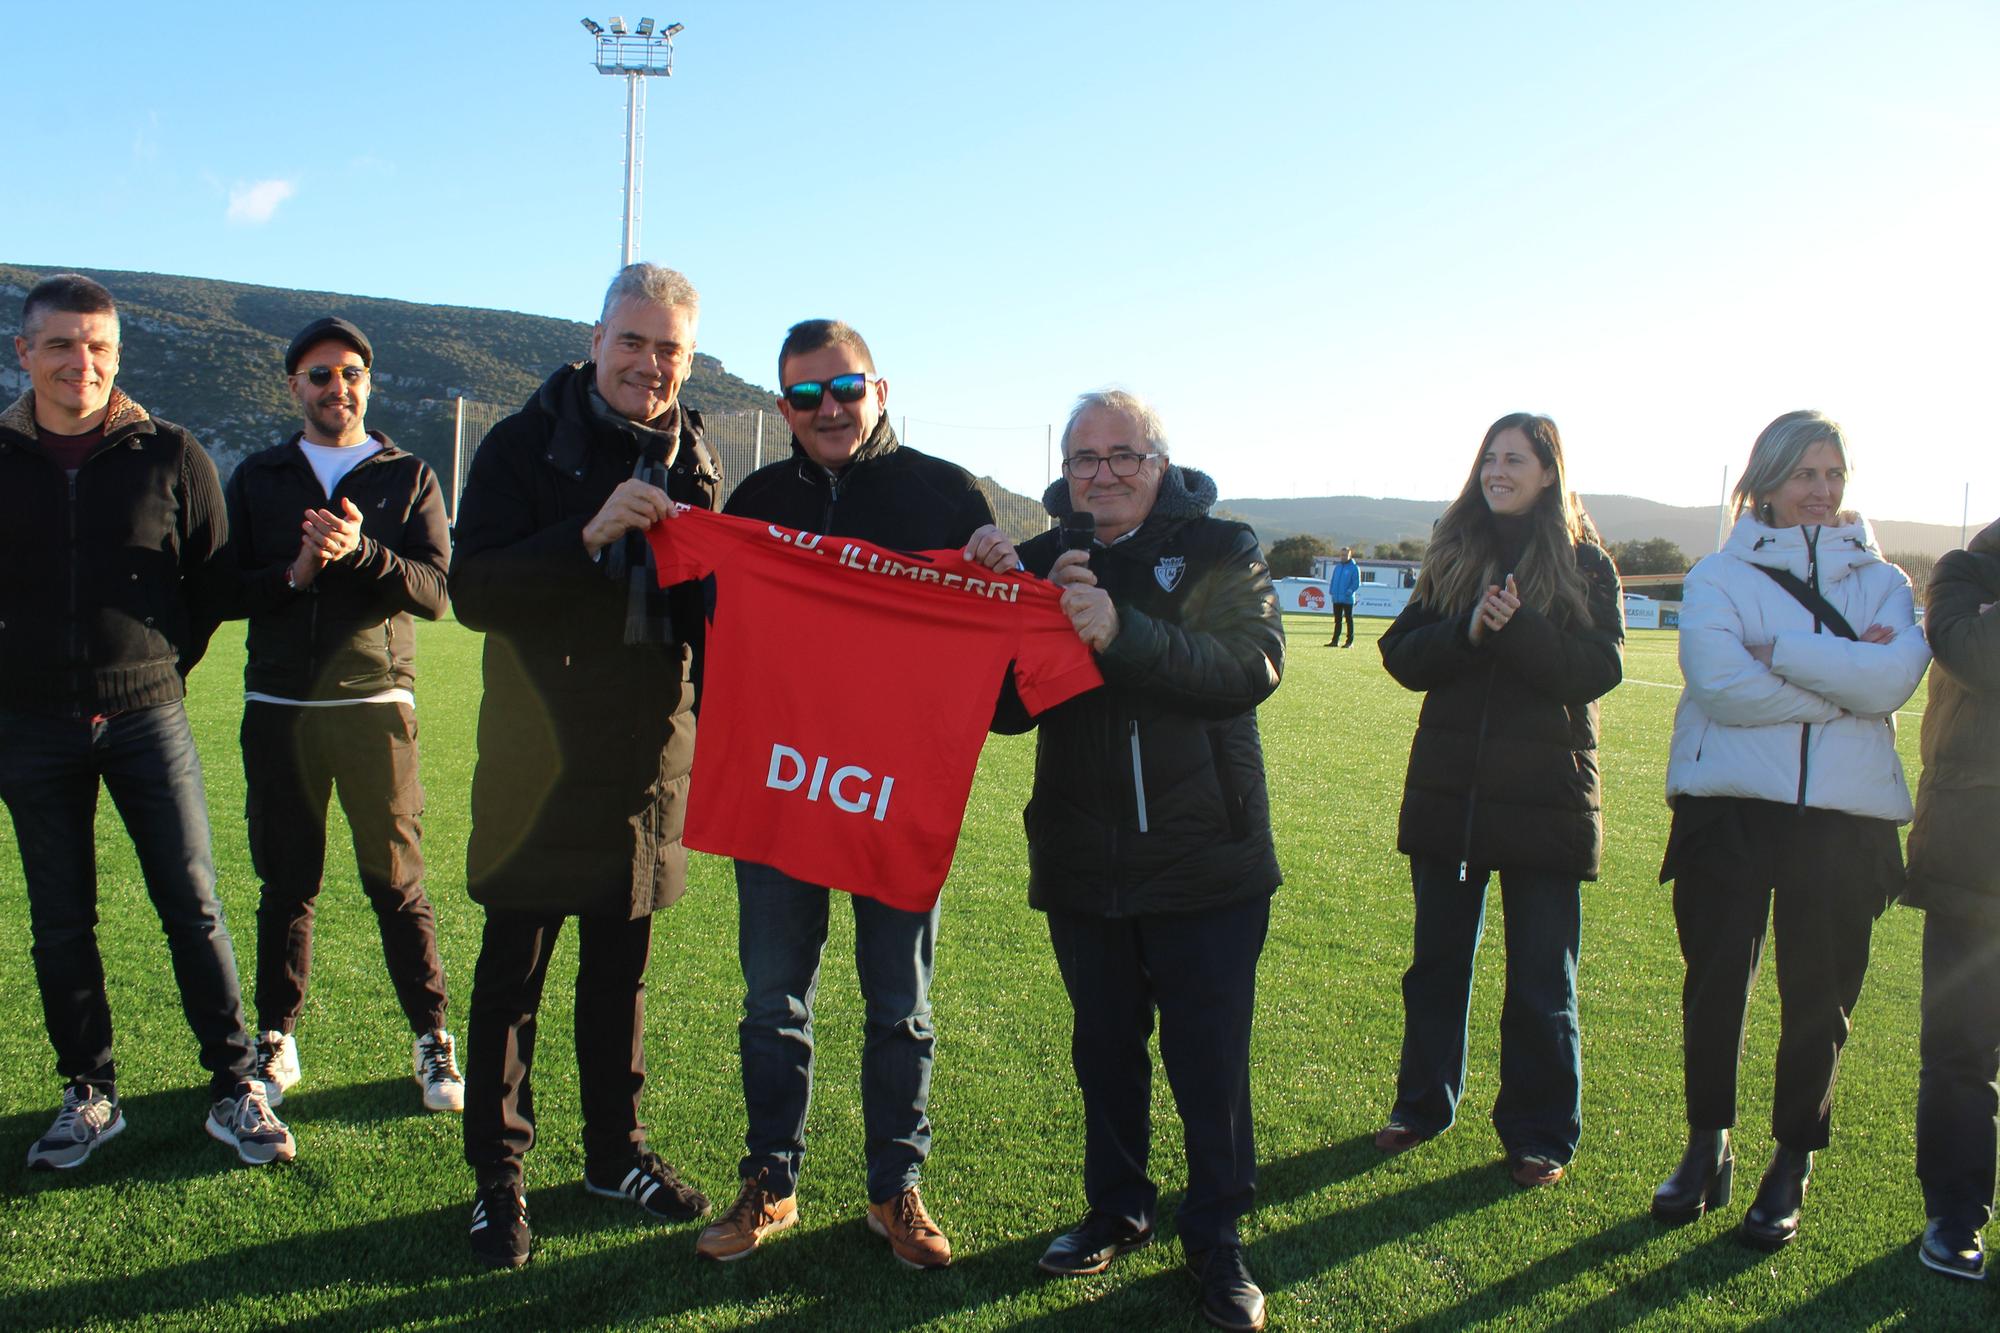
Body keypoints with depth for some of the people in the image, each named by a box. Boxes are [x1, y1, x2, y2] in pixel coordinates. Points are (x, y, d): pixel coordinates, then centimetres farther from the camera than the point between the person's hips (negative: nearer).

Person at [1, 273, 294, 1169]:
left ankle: (235, 1087, 8)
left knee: (193, 905, -1)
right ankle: (88, 1094, 22)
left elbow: (214, 577, 7)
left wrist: (166, 668, 4)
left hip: (145, 716, -1)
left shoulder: (169, 456, 0)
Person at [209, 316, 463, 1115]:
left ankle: (432, 1041, 11)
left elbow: (434, 590, -5)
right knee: (286, 885, 8)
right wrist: (295, 573, -13)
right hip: (278, 710, 2)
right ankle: (276, 1041, 21)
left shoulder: (409, 478, 8)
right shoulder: (258, 478, 13)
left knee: (397, 883, 0)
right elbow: (224, 591, 5)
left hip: (375, 705, -2)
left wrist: (360, 551, -20)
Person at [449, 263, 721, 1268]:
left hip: (647, 759, 4)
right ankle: (498, 1176, 19)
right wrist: (589, 535, -27)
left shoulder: (693, 461, 7)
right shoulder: (526, 446, -5)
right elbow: (473, 590, -16)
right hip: (540, 760, -3)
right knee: (512, 973, 3)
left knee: (622, 968, 15)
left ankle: (616, 1154, 30)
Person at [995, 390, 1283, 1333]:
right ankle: (1117, 1208, 35)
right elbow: (1004, 709, 1)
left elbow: (1252, 668, -19)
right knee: (1105, 1049, 16)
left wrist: (1124, 633, -30)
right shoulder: (1042, 564, 6)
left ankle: (1216, 1236, 22)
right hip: (1082, 865, 3)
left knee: (1210, 1059, 4)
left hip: (1207, 860, -3)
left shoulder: (1219, 554, -2)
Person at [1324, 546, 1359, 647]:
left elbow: (1356, 583, -10)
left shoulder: (1354, 568, -5)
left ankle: (1350, 642, 4)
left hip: (1347, 599, -6)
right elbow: (1332, 580, 17)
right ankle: (1335, 640, 16)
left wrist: (1349, 591, -21)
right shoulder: (1337, 566, 13)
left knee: (1349, 620, 1)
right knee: (1337, 620, 11)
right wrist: (1331, 591, 6)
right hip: (1336, 599, 6)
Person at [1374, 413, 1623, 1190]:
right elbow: (1402, 654, -1)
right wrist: (1468, 631, -18)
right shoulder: (1450, 555, 7)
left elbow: (1599, 669, -10)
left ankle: (1540, 1133, 18)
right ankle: (1424, 1104, 29)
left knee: (1542, 980, 5)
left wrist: (1520, 627, -22)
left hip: (1545, 798, -3)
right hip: (1448, 792, 3)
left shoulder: (1584, 565, 1)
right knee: (1437, 961, 14)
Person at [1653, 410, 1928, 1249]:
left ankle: (1792, 1166, 21)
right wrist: (1844, 682, -11)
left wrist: (1780, 653, -12)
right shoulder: (1719, 575, 4)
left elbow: (1895, 678, -11)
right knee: (1714, 985, 3)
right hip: (1730, 808, -1)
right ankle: (1707, 1147, 23)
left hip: (1844, 817, 2)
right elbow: (1719, 682, -14)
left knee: (1818, 998, 7)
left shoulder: (1881, 581, 10)